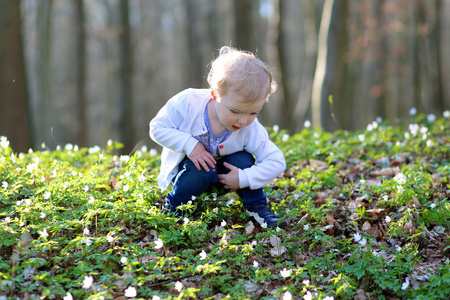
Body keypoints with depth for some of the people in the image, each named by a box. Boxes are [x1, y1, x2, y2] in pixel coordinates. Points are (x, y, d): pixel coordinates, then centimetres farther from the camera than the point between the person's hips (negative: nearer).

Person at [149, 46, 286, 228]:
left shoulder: (251, 130, -26)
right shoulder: (188, 103, -30)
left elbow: (277, 162, -23)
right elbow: (157, 128, -20)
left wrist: (244, 178, -34)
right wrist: (189, 144, -33)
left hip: (222, 173, 2)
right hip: (185, 167, -2)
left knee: (243, 160, -26)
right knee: (200, 171, -35)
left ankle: (257, 208, -5)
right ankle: (173, 206, -9)